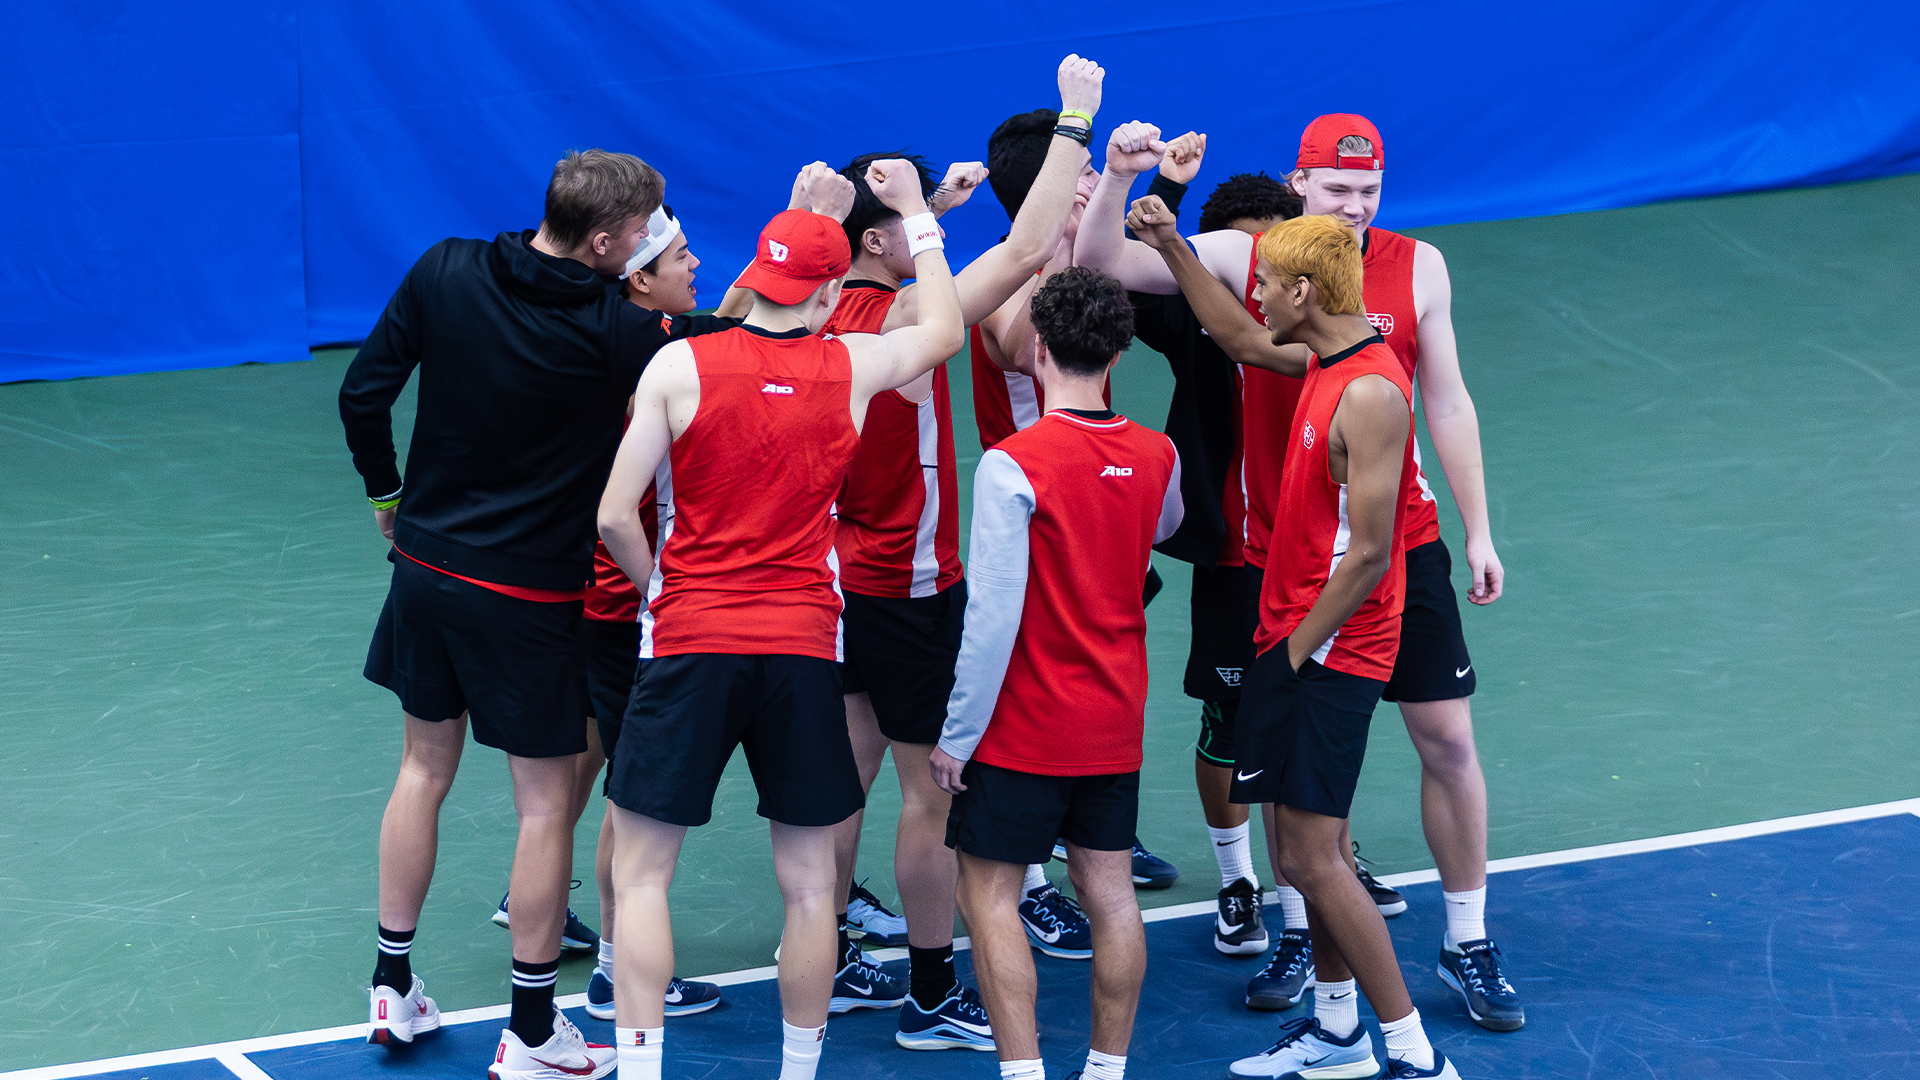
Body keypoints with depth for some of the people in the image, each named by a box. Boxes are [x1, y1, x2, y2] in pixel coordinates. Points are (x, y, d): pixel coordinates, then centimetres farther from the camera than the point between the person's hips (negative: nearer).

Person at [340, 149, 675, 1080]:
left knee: (425, 767, 20)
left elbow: (363, 393, 1)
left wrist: (388, 495, 13)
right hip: (530, 594, -5)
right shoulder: (616, 330, -18)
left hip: (427, 561, 5)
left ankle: (393, 988, 29)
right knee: (546, 800, 6)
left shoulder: (445, 273, -6)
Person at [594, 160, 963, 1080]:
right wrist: (916, 214, 32)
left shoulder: (680, 364, -5)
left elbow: (616, 518, -6)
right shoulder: (852, 368, 0)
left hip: (690, 642, -1)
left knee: (641, 872, 5)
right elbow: (944, 327, 22)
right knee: (808, 883, 11)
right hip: (804, 645, 2)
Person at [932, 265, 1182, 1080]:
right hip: (1116, 723, 6)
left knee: (989, 891, 2)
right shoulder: (1157, 457, 0)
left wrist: (957, 733, -12)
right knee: (1109, 892, 10)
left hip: (1023, 728, -6)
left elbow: (993, 615, -19)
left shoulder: (1014, 464, -18)